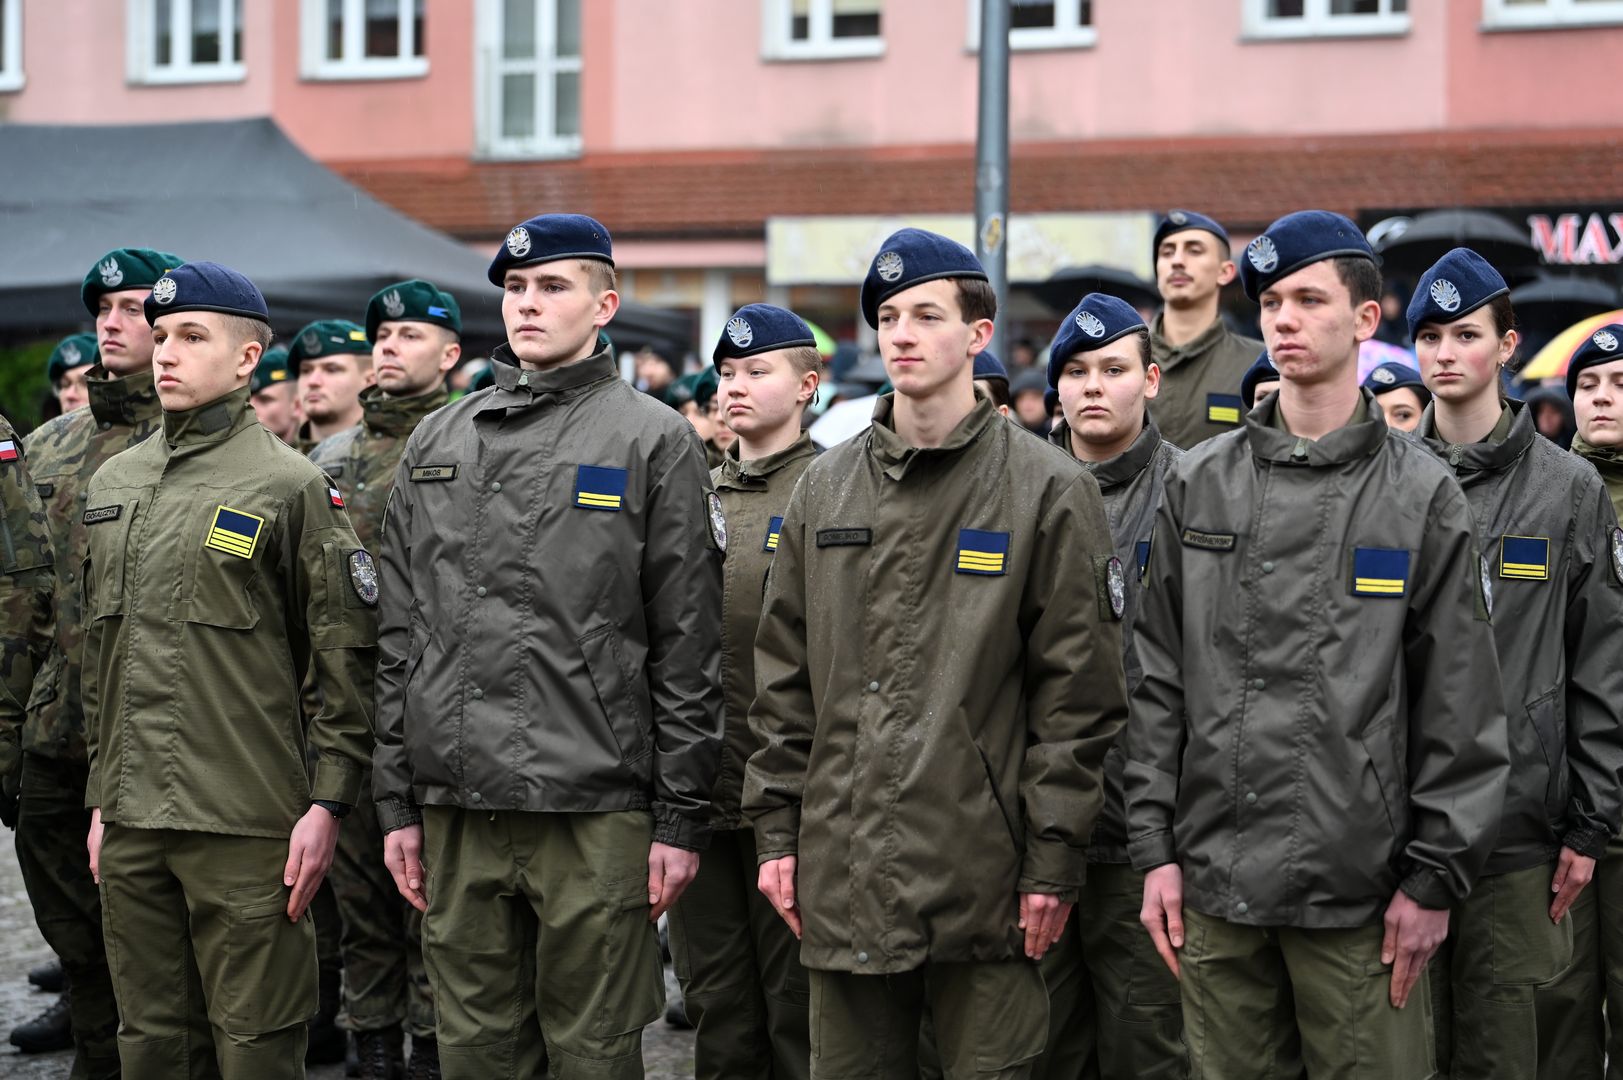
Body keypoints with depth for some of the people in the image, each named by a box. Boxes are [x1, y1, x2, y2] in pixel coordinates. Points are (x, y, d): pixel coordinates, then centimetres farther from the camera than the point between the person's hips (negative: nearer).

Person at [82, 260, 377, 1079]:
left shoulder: (289, 484, -4)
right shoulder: (112, 483, 14)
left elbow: (349, 653, -6)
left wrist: (328, 802, -10)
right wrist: (102, 796, 17)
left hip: (245, 826, -6)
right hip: (131, 823, 6)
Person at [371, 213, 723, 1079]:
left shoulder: (652, 441, -1)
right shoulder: (436, 444, 13)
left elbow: (687, 645, -3)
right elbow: (400, 635, 15)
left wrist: (681, 816, -7)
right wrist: (396, 801, 10)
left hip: (594, 812, -4)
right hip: (455, 809, 5)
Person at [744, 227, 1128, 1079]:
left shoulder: (1047, 490, -2)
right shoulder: (825, 488, 11)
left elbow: (1078, 690, -5)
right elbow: (784, 678, 13)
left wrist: (1053, 859, -9)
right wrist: (776, 828, 7)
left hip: (984, 880, -4)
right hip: (842, 874, 4)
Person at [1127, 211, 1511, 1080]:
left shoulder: (1421, 495, 0)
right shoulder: (1198, 484, 8)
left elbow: (1461, 707, -1)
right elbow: (1158, 679, 8)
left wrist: (1435, 876, -5)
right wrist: (1155, 847, 3)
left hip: (1358, 892, -2)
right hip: (1213, 882, 3)